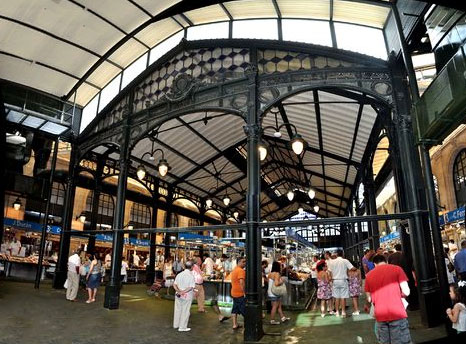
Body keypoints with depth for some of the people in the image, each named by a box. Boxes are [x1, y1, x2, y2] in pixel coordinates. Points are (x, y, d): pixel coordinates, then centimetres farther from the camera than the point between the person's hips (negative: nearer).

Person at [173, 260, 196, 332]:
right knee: (185, 311, 5)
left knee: (178, 309, 18)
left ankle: (176, 325, 31)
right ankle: (182, 327, 10)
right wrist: (183, 292, -18)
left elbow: (174, 284, 0)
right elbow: (191, 287, -20)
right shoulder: (191, 276, -13)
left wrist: (178, 291, -11)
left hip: (178, 296, 6)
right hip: (187, 296, -5)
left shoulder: (179, 274, 4)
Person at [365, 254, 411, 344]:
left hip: (380, 315, 3)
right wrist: (399, 294, 16)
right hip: (397, 313, -3)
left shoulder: (369, 275, 9)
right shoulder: (396, 269, 2)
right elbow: (406, 292, -5)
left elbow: (369, 299, 11)